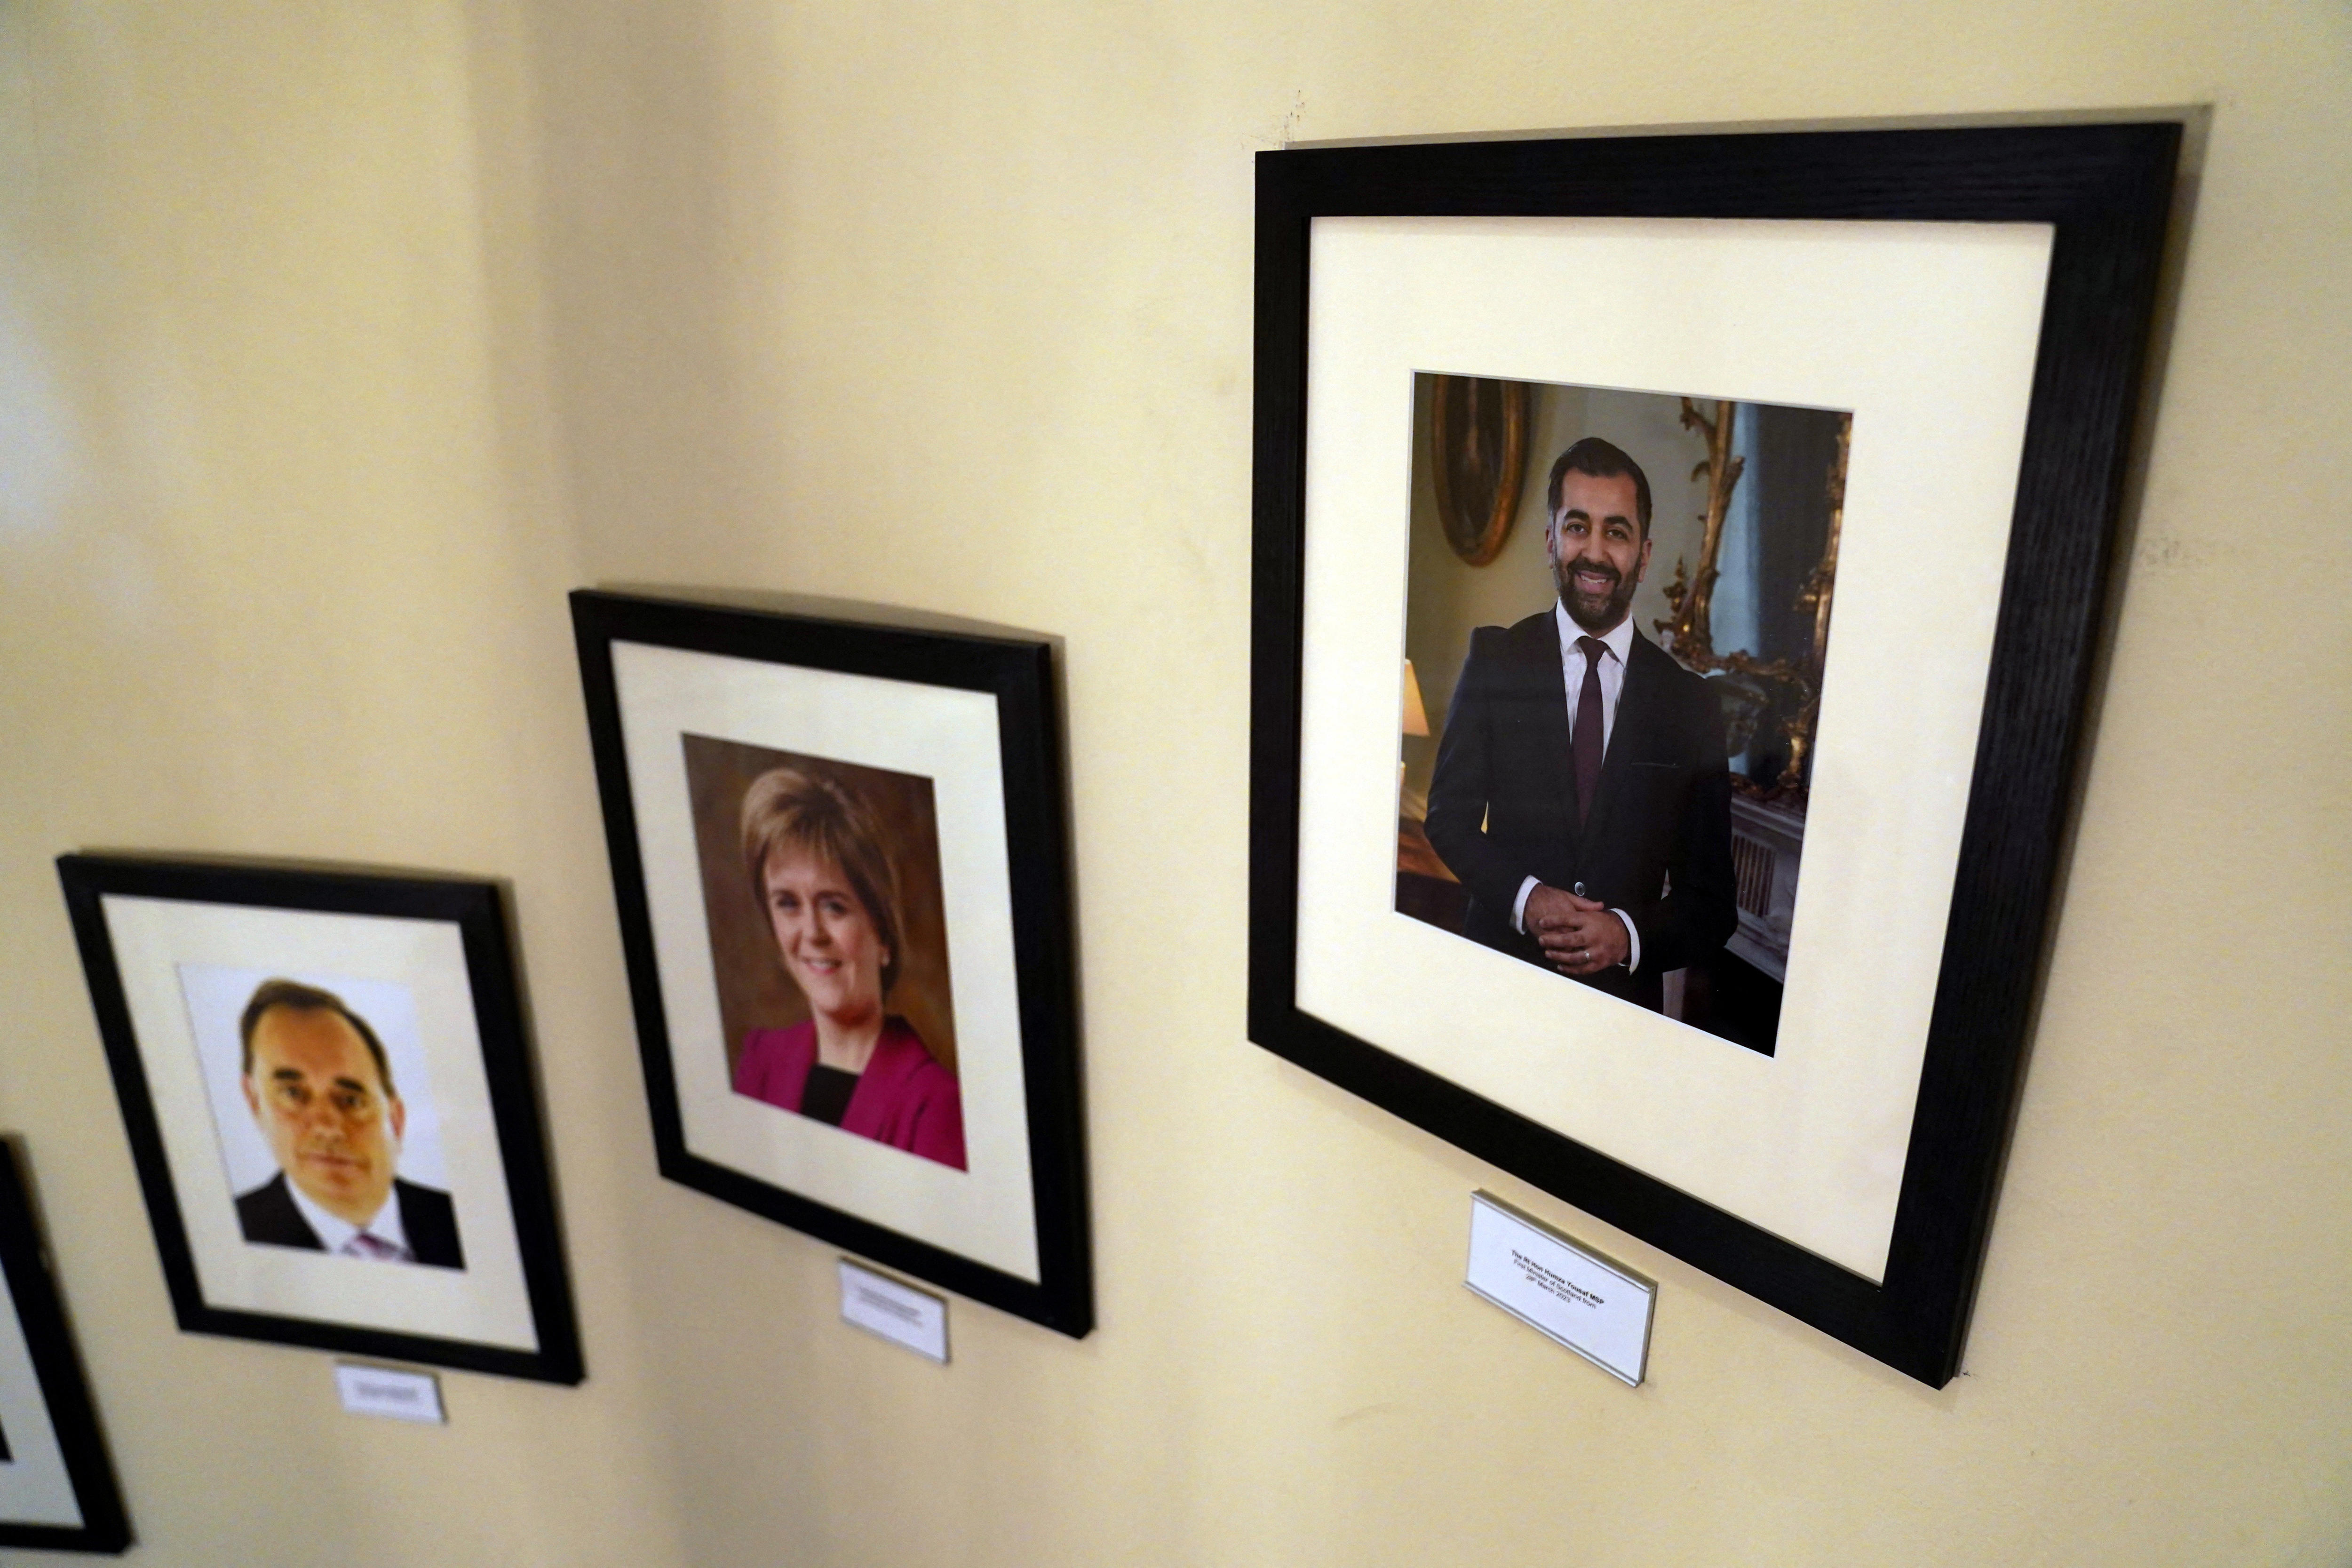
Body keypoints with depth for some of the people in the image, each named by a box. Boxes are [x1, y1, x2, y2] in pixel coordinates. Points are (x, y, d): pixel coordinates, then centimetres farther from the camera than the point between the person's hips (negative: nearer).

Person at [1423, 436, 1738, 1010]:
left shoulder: (1690, 704, -2)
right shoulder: (1495, 658, -1)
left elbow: (1711, 897, 1)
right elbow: (1449, 815, -1)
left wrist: (1631, 935, -16)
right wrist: (1524, 897, -16)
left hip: (1626, 987, 0)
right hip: (1498, 973, 0)